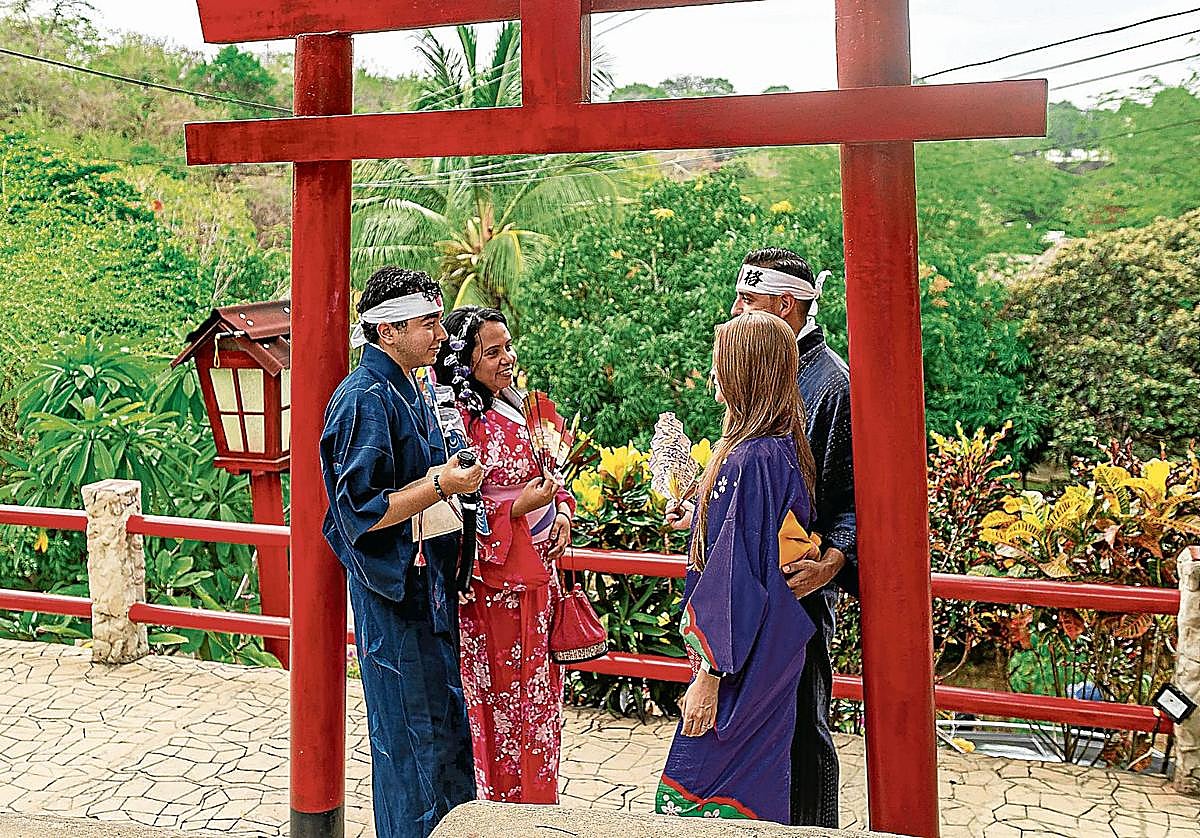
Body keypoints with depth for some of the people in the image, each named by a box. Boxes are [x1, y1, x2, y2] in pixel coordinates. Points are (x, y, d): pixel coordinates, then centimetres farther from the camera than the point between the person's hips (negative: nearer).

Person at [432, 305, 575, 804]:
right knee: (502, 704, 4)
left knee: (537, 698, 18)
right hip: (495, 584, -9)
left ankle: (536, 799, 32)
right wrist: (520, 507, -23)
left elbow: (545, 475, 20)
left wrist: (562, 507, 2)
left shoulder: (514, 407, 11)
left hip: (538, 575, 9)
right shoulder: (459, 418, -16)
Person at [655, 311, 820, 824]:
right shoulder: (782, 445, 7)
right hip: (768, 652, 10)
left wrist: (711, 674, -20)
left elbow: (739, 574, -24)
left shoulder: (751, 459, -23)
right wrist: (700, 515, 16)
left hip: (742, 659, -10)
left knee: (692, 793, 1)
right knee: (753, 781, 19)